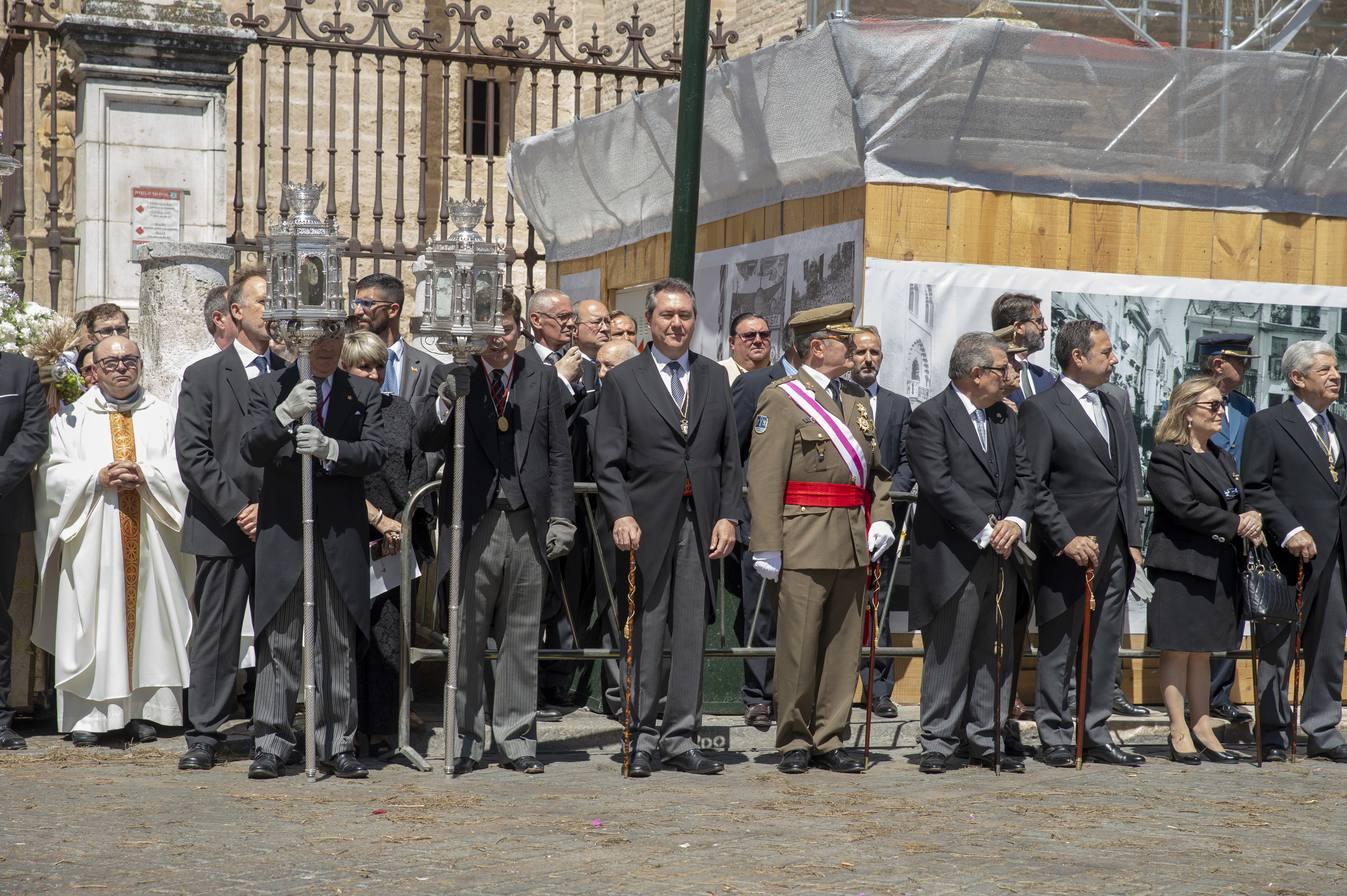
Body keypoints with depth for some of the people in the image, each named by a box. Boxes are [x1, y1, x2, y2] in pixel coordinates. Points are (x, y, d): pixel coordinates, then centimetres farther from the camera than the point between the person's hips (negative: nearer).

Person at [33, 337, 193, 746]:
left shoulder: (162, 415, 11)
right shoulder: (73, 417, 9)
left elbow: (184, 468, 2)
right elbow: (53, 472, 1)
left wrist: (144, 475, -14)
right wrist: (99, 477, -13)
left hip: (148, 540, 1)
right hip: (93, 542, -1)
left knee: (148, 616, 0)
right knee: (92, 621, -5)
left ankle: (142, 711, 5)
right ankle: (87, 715, -3)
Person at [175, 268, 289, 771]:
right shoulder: (203, 376, 5)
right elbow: (192, 454, -3)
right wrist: (237, 509, -11)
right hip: (222, 528, -2)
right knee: (215, 634, 1)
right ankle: (204, 735, 7)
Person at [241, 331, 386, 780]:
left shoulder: (364, 394, 9)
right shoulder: (266, 389, 6)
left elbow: (374, 452, -3)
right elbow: (252, 450, -7)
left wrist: (330, 448, -21)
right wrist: (285, 414, -24)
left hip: (341, 536, 1)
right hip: (283, 531, -1)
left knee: (338, 645, 6)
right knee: (278, 642, -1)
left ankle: (337, 746, 12)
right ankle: (270, 744, 5)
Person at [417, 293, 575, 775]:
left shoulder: (542, 379, 8)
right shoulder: (456, 376, 2)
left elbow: (559, 454, 9)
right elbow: (426, 441, -8)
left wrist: (561, 516, 1)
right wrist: (446, 401, -27)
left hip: (527, 524, 2)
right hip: (473, 523, -1)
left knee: (521, 636, 8)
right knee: (466, 636, 2)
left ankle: (516, 738, 17)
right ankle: (465, 739, 12)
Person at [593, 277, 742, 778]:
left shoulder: (714, 378, 13)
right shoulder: (624, 381, 3)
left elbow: (730, 456, 13)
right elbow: (608, 460, -2)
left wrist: (728, 515, 2)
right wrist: (622, 515, -14)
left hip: (700, 523, 3)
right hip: (647, 524, -3)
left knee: (692, 632, 4)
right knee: (646, 631, 0)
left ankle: (681, 740, 10)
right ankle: (642, 737, 9)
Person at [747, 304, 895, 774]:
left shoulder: (857, 402, 18)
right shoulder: (782, 398, -4)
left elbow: (876, 467, 23)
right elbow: (764, 476, -10)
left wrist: (881, 518, 6)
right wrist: (766, 545, -15)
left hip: (854, 541, 7)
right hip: (805, 542, -6)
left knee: (844, 646, 8)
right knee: (798, 646, -1)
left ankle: (831, 740, 16)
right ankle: (794, 741, 10)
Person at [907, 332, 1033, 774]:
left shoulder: (1006, 418, 15)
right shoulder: (931, 417, -7)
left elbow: (1024, 477, 12)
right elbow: (939, 483, -16)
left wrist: (1016, 520, -8)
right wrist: (985, 530, -17)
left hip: (1000, 555, 7)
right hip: (952, 556, -7)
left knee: (994, 653, 10)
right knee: (948, 654, -2)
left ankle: (986, 739, 17)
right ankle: (938, 742, 6)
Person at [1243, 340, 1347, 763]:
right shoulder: (1267, 424, -5)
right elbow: (1254, 487, -11)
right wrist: (1289, 531, -19)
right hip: (1289, 555, -7)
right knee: (1277, 650, 2)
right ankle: (1274, 735, 10)